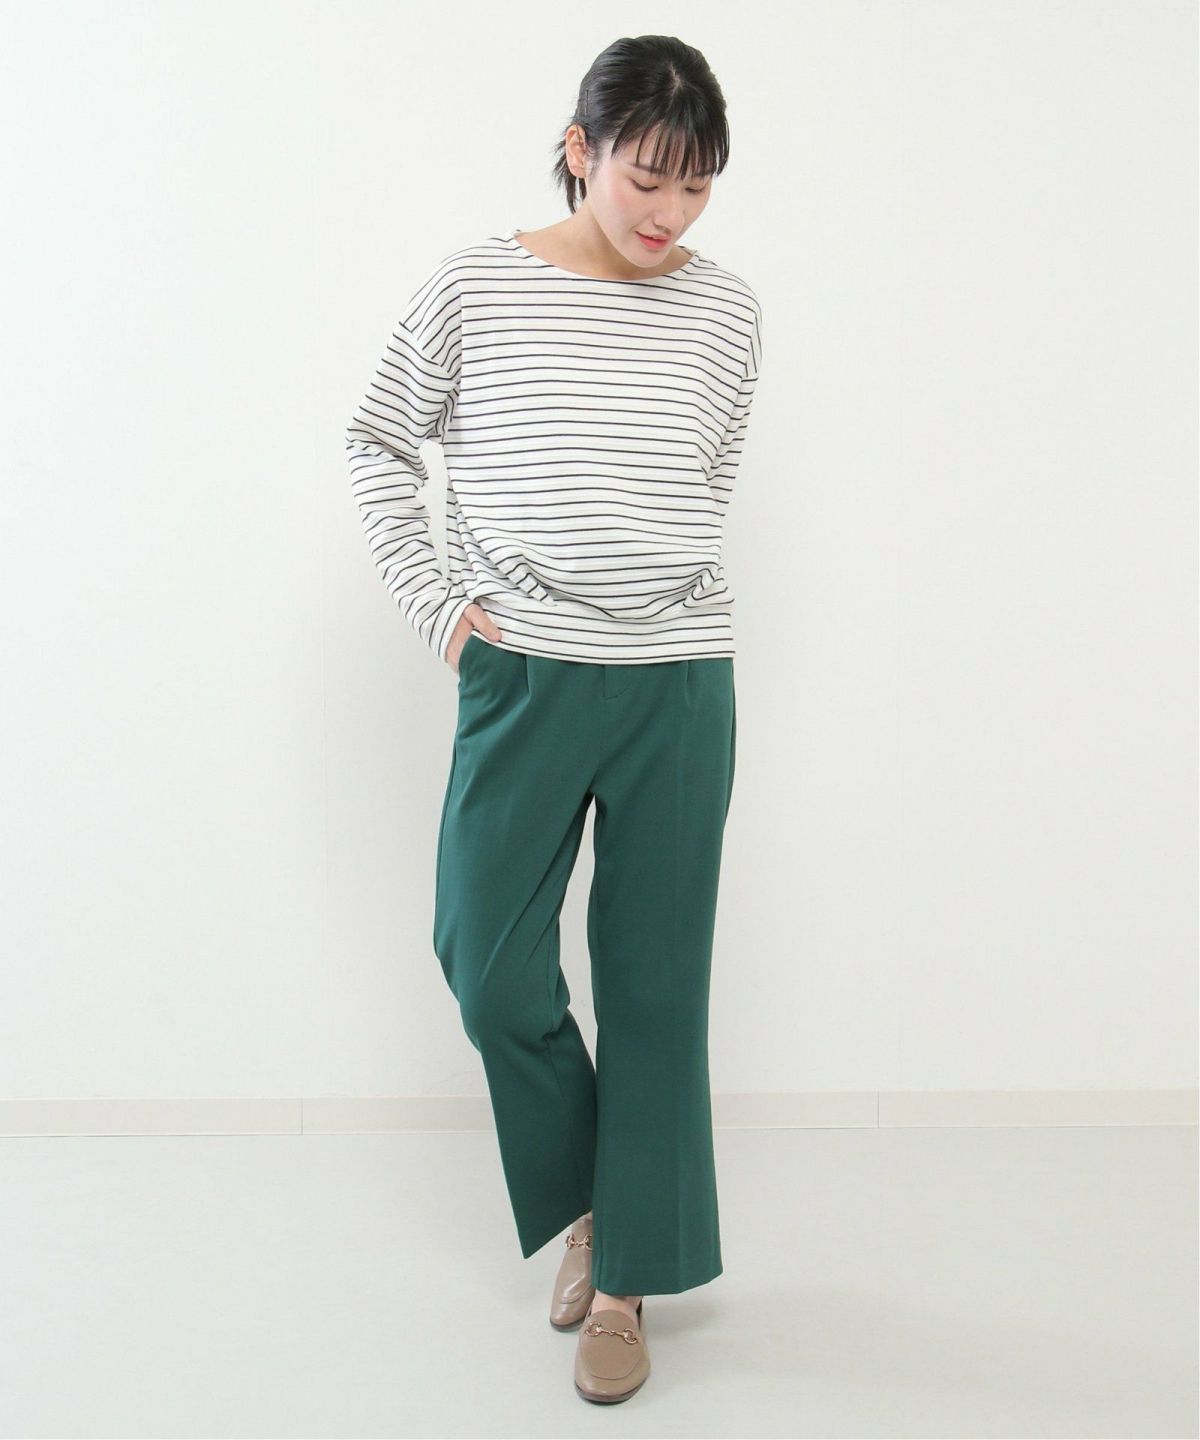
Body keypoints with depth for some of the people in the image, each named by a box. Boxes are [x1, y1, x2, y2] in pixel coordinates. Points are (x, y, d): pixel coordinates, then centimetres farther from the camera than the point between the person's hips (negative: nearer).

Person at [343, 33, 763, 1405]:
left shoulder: (727, 312, 2)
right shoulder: (474, 285, -3)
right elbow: (380, 442, 8)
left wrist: (661, 597, 11)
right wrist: (436, 601, 0)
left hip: (680, 687, 1)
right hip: (520, 677, 0)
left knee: (655, 981, 5)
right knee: (488, 963, 0)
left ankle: (626, 1277, 21)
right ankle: (583, 1195, 29)